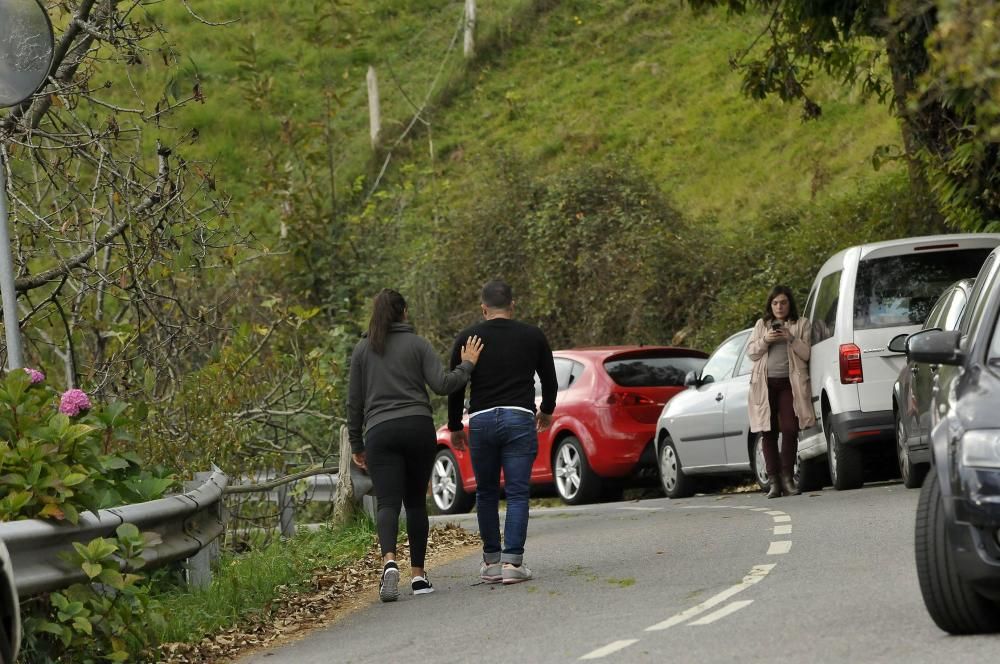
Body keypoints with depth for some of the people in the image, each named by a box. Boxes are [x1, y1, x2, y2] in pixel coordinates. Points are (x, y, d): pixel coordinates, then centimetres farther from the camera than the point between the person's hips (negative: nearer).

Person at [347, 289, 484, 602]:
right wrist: (467, 365, 11)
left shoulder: (362, 350, 10)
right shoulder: (417, 344, 5)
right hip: (418, 428, 0)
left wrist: (356, 444, 17)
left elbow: (354, 402, 10)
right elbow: (442, 385, -5)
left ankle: (389, 561, -34)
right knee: (416, 502, 11)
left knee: (388, 503, -8)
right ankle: (418, 574, 12)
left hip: (379, 432, 0)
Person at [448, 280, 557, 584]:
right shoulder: (532, 336, 8)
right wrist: (547, 410, 37)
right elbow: (549, 379, 18)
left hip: (481, 422, 1)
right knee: (517, 494, 0)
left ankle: (491, 562, 18)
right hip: (519, 420, -1)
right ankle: (512, 562, -9)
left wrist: (455, 427, 20)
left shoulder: (468, 337, 6)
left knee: (486, 493, 15)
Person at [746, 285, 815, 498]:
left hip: (790, 383, -2)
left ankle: (786, 477, -6)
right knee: (769, 432, -1)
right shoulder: (761, 325, 17)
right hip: (765, 384, 2)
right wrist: (765, 341, -6)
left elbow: (806, 353, 3)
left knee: (790, 429, -11)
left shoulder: (801, 325, 11)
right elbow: (750, 352, 11)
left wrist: (791, 339, -12)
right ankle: (773, 480, 0)